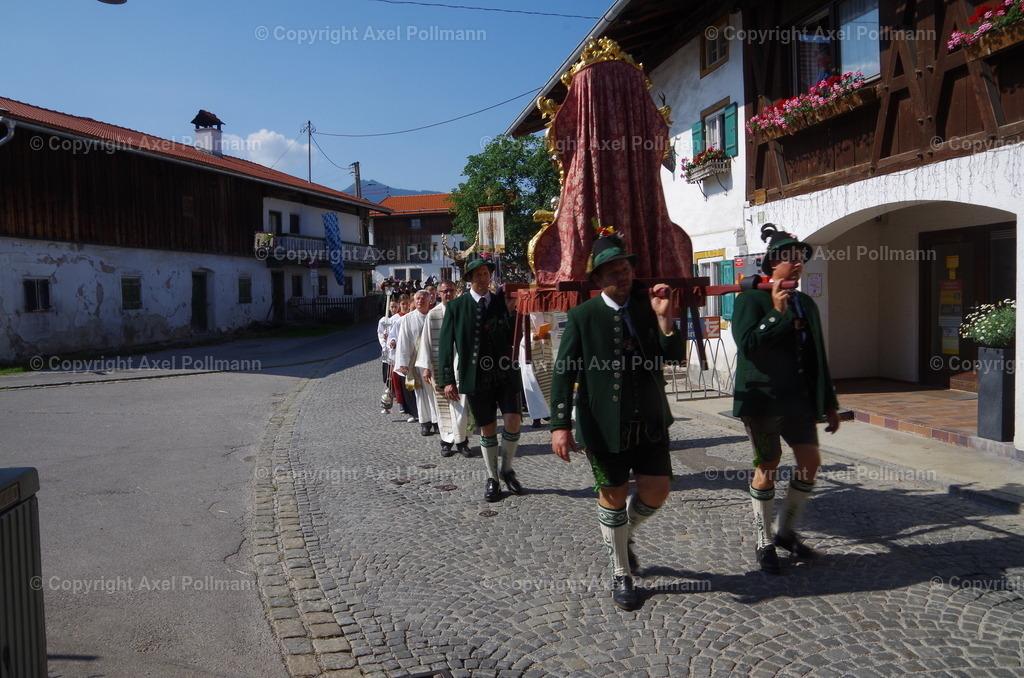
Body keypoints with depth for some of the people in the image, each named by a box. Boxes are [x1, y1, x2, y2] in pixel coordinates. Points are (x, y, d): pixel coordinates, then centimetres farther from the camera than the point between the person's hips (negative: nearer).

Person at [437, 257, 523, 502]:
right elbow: (445, 344, -1)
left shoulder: (503, 301, 4)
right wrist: (447, 380, -7)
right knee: (487, 429, 9)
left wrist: (512, 314, -15)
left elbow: (514, 339, 2)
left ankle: (507, 469, 16)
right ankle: (492, 478, 26)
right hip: (476, 378, -1)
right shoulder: (456, 306, 1)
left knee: (513, 422, -10)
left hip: (505, 374, 1)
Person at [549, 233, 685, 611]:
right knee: (613, 494, 9)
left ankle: (622, 535, 37)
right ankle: (621, 575, 29)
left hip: (649, 419, 3)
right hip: (604, 422, -3)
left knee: (656, 490, 3)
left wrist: (664, 318, -20)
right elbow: (563, 371, -9)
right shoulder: (583, 316, -6)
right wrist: (560, 426, -17)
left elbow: (676, 356, -4)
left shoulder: (648, 306, 3)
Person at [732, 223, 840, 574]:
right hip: (763, 398, -6)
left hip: (799, 400, 6)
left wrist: (830, 403, 15)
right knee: (767, 467, 3)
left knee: (810, 462, 6)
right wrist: (777, 313, -20)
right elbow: (747, 345, -19)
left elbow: (818, 356, 15)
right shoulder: (751, 299, -7)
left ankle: (787, 532, 26)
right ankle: (764, 543, 19)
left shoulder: (806, 303, 13)